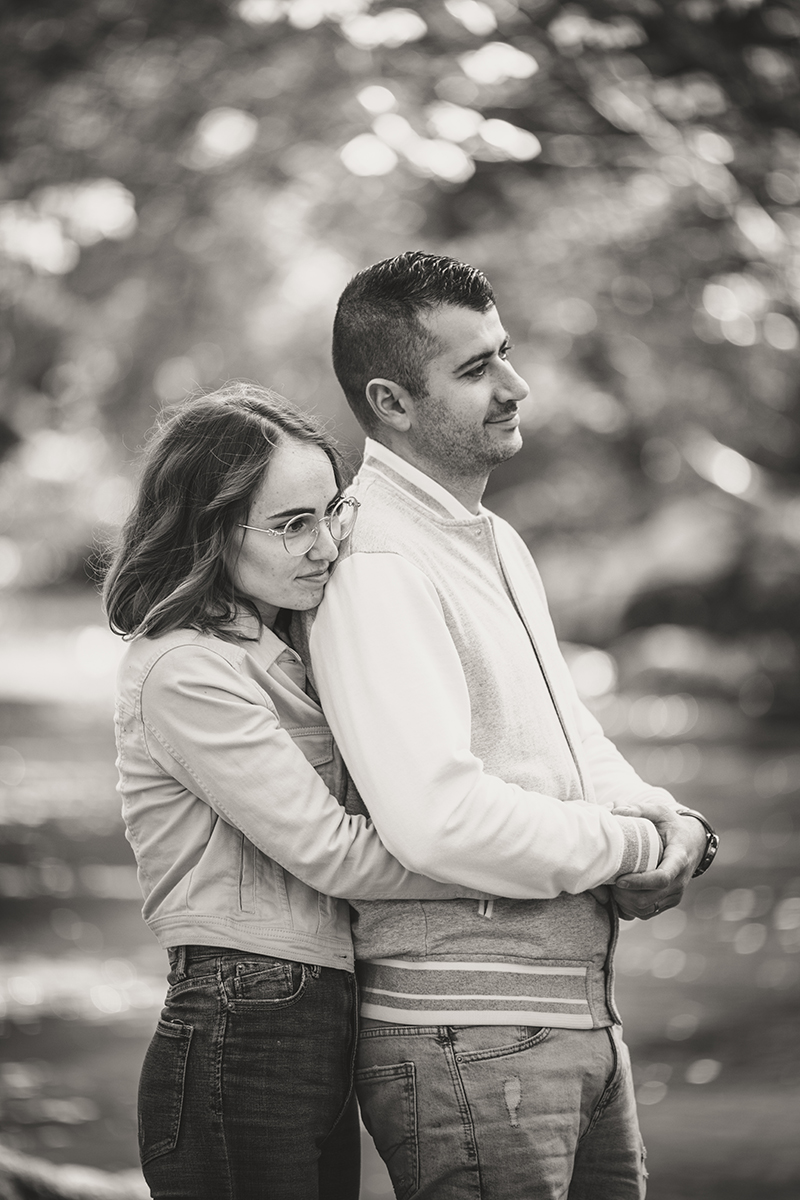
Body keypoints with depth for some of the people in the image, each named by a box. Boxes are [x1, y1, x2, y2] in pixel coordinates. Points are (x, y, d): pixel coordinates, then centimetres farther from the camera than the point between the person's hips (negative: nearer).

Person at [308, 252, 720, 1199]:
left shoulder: (498, 543, 15)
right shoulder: (375, 568, -18)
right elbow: (439, 819, -28)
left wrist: (670, 821, -3)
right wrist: (637, 846, -15)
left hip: (583, 1013, 9)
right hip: (465, 1037, -9)